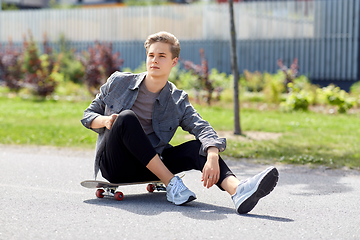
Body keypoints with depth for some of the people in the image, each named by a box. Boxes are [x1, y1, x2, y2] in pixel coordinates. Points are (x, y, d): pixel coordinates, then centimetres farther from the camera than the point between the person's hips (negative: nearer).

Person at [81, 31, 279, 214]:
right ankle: (171, 183, -31)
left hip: (149, 168, 2)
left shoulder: (178, 101, 5)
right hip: (113, 165, -2)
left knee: (197, 147, -20)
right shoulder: (118, 82, 2)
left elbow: (202, 128, -12)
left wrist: (213, 156, -33)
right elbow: (88, 115, 9)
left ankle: (237, 190, -48)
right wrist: (105, 120, -16)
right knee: (127, 117, -30)